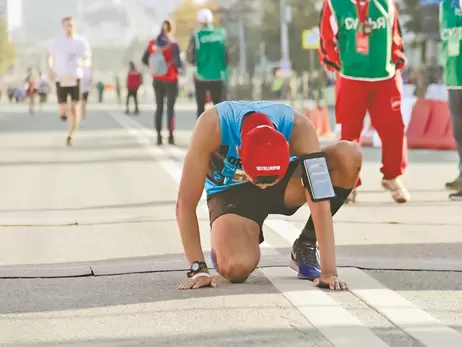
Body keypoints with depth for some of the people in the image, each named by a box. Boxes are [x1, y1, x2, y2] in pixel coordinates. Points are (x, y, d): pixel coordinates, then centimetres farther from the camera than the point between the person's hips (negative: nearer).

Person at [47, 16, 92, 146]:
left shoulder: (81, 41, 0)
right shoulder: (57, 42, 2)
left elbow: (88, 61, 3)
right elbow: (50, 56, 19)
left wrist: (82, 62, -21)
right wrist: (50, 69, 3)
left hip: (75, 79, 0)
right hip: (61, 79, 0)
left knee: (75, 109, -12)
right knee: (63, 113, -3)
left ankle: (70, 136, 1)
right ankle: (63, 112, 37)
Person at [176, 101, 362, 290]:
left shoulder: (298, 128, -33)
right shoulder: (212, 126, -37)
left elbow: (320, 202, -35)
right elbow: (186, 203, -32)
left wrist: (329, 272, -38)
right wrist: (198, 269, -34)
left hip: (284, 183, 2)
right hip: (230, 194, -2)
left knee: (349, 156, -26)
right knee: (237, 268, -31)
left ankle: (305, 246, -7)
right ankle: (222, 247, 8)